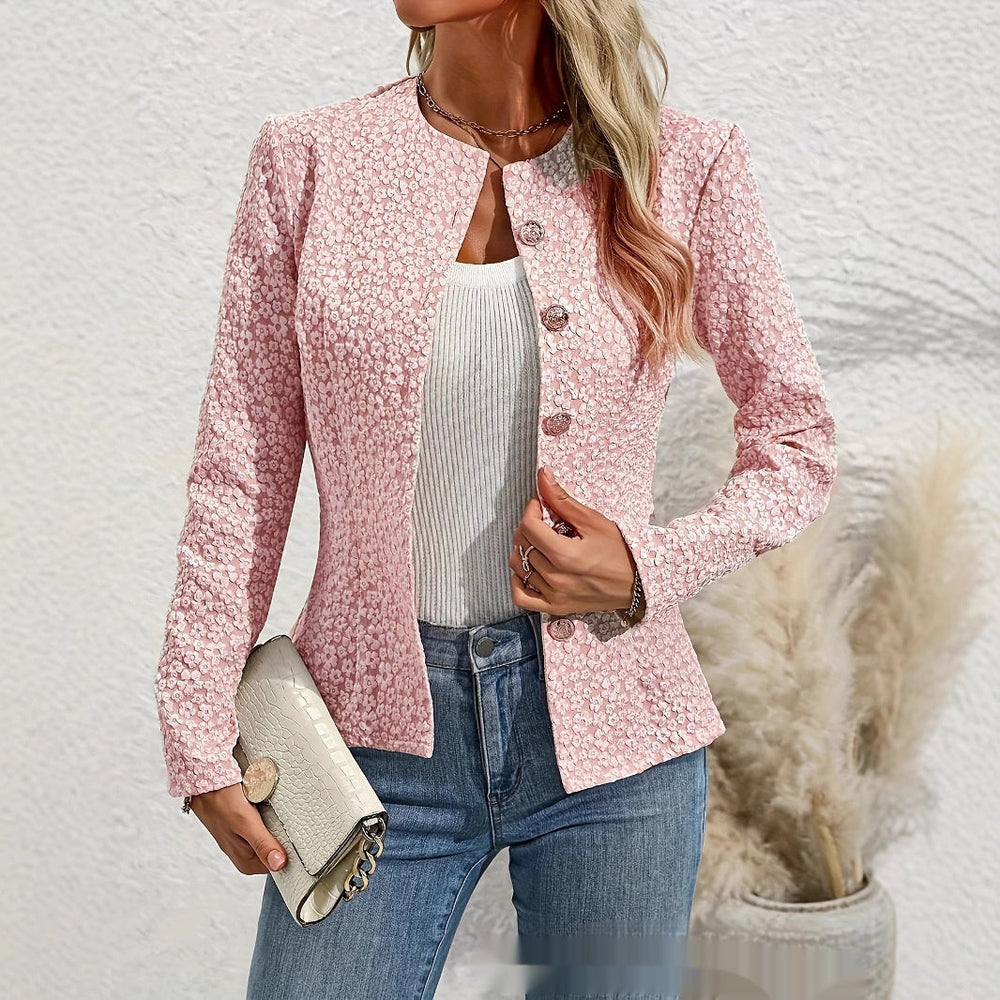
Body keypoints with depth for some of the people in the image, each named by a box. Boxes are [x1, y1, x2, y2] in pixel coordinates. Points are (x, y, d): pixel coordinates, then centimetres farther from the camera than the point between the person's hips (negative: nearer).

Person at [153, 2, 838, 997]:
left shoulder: (682, 165, -2)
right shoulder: (310, 159, 0)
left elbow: (797, 437, 6)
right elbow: (241, 470, 1)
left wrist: (651, 568, -11)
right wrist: (197, 734, -2)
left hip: (606, 726, 0)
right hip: (380, 727, 0)